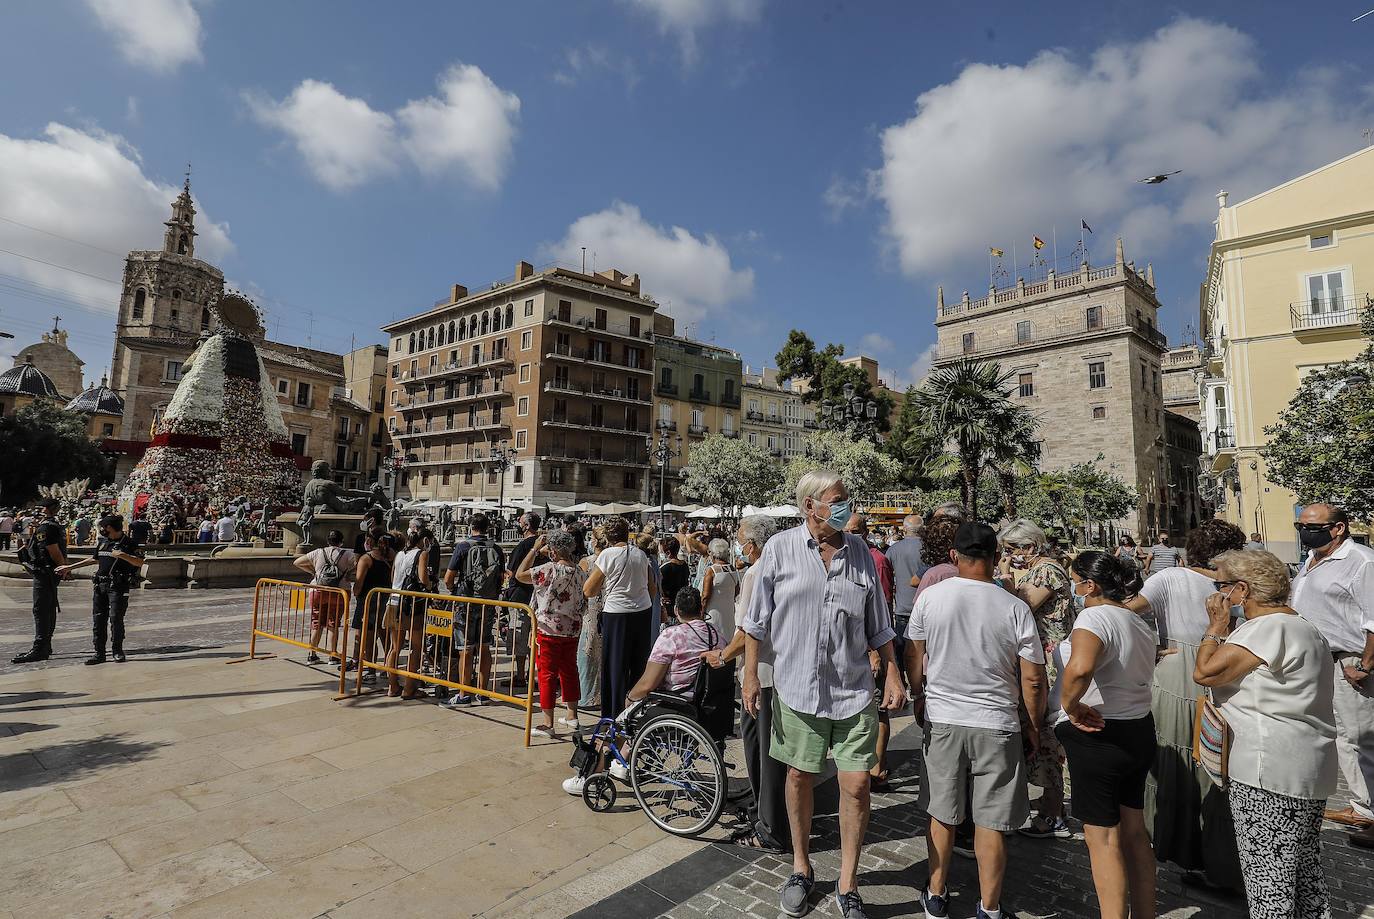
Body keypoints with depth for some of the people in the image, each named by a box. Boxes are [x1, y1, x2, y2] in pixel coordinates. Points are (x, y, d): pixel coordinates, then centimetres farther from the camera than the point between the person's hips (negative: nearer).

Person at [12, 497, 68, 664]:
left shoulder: (45, 527, -16)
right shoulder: (55, 525, 15)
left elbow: (55, 552, -18)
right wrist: (31, 534, 12)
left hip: (44, 573, -11)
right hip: (50, 573, 11)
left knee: (40, 610, -10)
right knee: (48, 610, 15)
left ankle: (39, 649, -10)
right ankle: (46, 646, 23)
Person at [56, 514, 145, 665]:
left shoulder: (129, 543, -7)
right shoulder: (102, 541, 13)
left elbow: (140, 562, -14)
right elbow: (94, 560, 28)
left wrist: (122, 555, -25)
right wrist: (70, 567, 32)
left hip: (118, 587, -7)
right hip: (100, 585, 7)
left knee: (116, 619, -5)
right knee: (98, 619, 6)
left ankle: (117, 651, 7)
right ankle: (99, 653, 13)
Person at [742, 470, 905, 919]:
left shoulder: (859, 551, 3)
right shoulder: (780, 548, -5)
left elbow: (878, 625, 11)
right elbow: (757, 620, 0)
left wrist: (893, 675, 7)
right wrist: (750, 675, -1)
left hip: (853, 689, 2)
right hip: (797, 687, -1)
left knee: (856, 785, 2)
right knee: (800, 776, 14)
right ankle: (801, 868, 37)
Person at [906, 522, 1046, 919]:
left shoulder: (929, 597, -9)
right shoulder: (1015, 608, -11)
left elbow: (914, 660, 0)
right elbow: (1033, 681, -6)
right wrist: (1034, 728, 10)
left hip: (941, 719, 1)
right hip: (996, 724, -1)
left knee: (941, 815, 16)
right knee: (990, 823, 13)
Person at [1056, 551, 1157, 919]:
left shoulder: (1094, 616, -19)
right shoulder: (1140, 624, 9)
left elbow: (1080, 668, -38)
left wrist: (1070, 705, -22)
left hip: (1097, 734, -9)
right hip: (1139, 731, 9)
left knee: (1102, 837, 3)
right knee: (1134, 832, 20)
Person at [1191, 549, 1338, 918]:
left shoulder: (1268, 628, -20)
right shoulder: (1302, 625, 14)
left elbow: (1204, 672, -19)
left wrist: (1217, 625, -10)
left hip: (1270, 774, -11)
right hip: (1311, 772, 11)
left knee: (1268, 884, -1)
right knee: (1307, 871, 21)